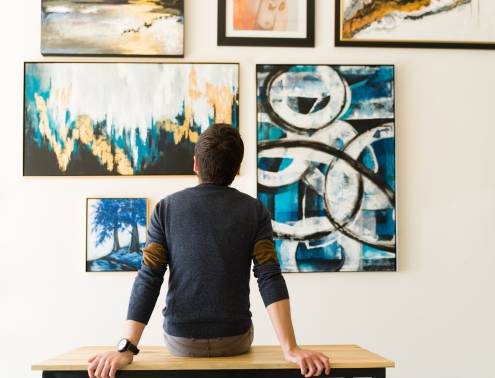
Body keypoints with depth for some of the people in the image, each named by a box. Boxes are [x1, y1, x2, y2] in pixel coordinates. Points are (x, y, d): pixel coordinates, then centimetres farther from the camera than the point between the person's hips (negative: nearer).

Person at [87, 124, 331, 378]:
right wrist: (290, 349, -20)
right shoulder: (255, 210, -7)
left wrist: (127, 348, -16)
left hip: (181, 341, 1)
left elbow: (148, 279, -14)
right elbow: (270, 278, -17)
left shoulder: (167, 208, -6)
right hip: (235, 340, 0)